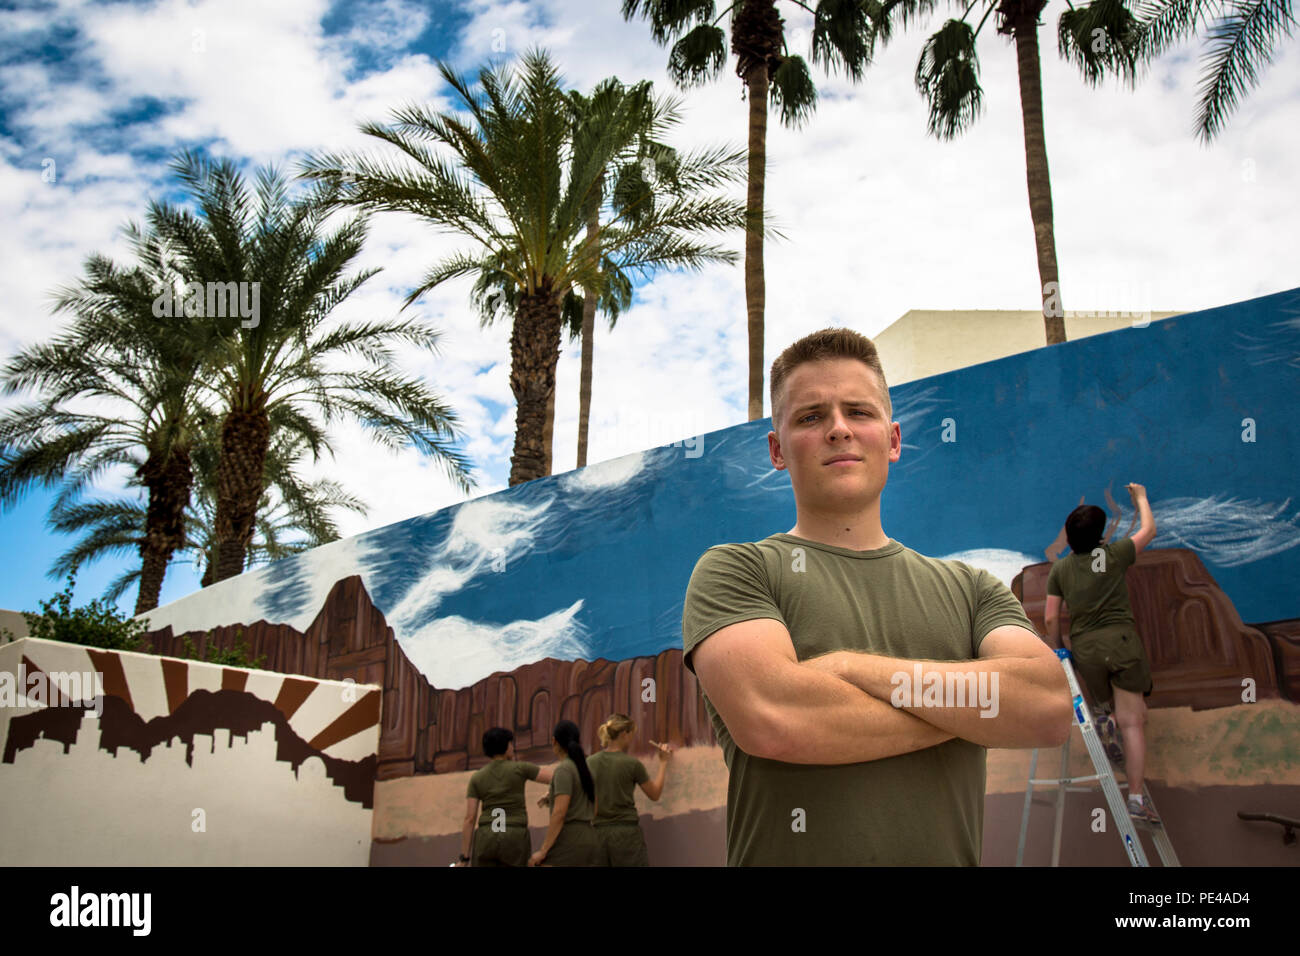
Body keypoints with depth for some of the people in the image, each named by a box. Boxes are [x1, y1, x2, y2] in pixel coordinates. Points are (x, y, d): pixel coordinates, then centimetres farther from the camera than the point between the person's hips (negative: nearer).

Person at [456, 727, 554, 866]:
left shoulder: (476, 778, 7)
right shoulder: (519, 768, 0)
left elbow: (469, 818, 1)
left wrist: (464, 858, 2)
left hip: (486, 841, 2)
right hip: (514, 843, -2)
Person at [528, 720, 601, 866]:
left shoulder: (564, 769, -12)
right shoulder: (587, 769, 14)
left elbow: (560, 813, -20)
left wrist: (543, 851, -16)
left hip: (567, 843, -8)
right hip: (588, 842, 8)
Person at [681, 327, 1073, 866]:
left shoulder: (970, 588, 7)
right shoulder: (734, 571, -5)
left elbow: (1050, 707, -10)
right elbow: (770, 718, -22)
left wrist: (853, 667, -17)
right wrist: (973, 702, -11)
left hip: (944, 852, 3)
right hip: (791, 851, -3)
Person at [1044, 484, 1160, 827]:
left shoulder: (1059, 570, 8)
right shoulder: (1113, 555, 2)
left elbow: (1051, 618, 6)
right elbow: (1148, 530, 20)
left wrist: (1058, 648, 21)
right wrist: (1141, 498, 35)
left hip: (1084, 646, 3)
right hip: (1121, 639, -3)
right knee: (1132, 720, -5)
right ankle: (1136, 797, -9)